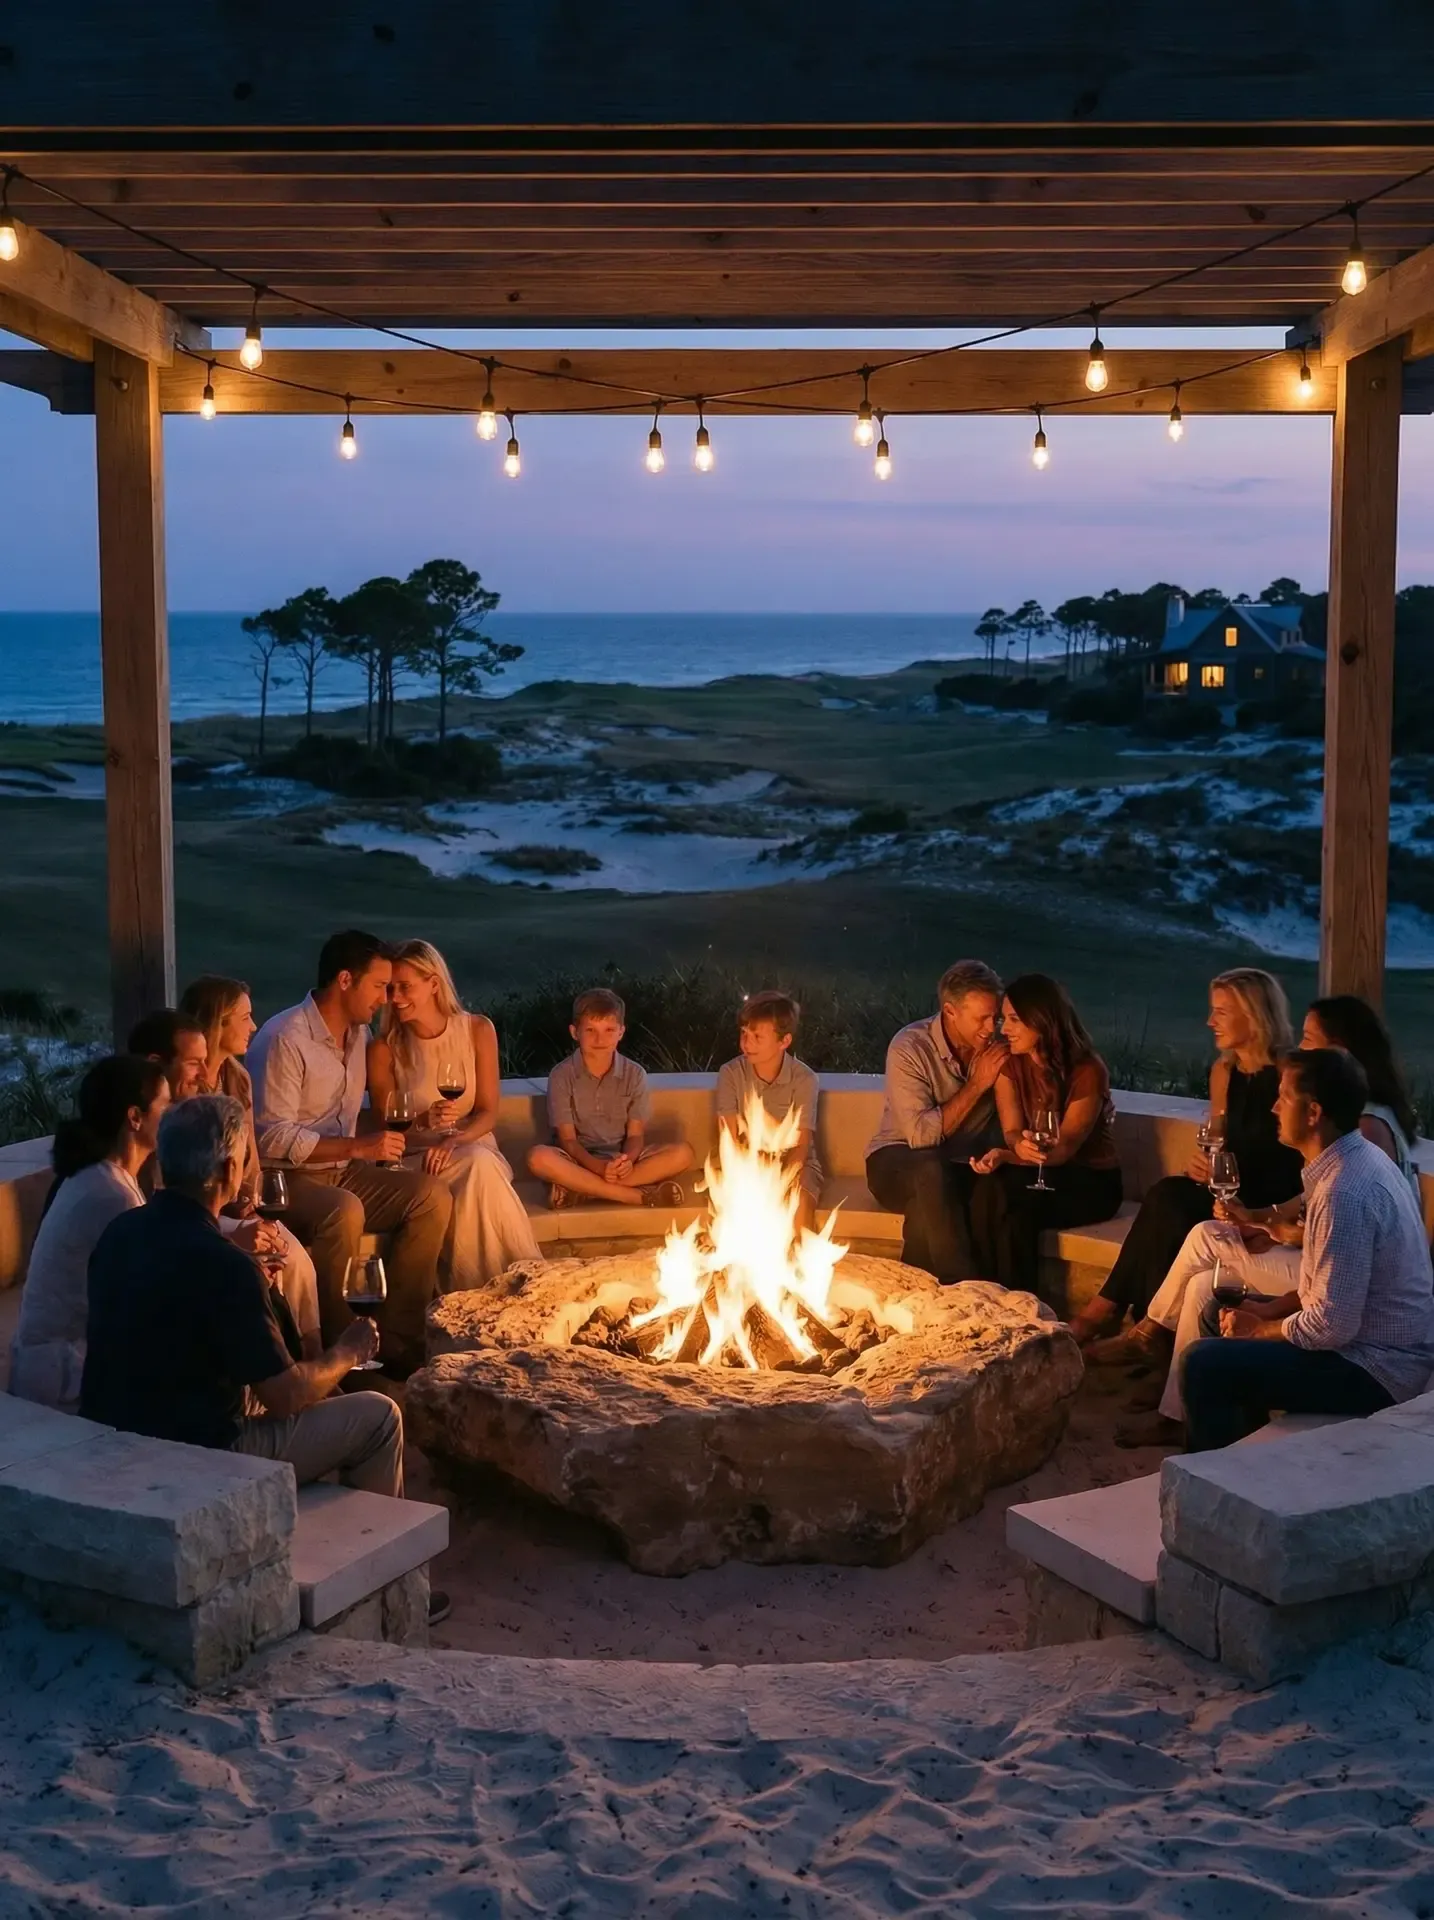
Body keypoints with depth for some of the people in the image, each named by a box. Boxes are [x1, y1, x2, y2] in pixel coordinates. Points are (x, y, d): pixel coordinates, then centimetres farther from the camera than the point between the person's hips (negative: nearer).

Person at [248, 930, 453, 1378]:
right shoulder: (285, 1039, -17)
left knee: (433, 1196, -14)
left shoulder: (359, 1035, 10)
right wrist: (357, 1147, -25)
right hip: (285, 1179, -8)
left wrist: (399, 1131, 4)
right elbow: (272, 1139, -22)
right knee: (344, 1212, -37)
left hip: (343, 1171, 8)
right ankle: (327, 1351, -23)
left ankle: (399, 1342, -11)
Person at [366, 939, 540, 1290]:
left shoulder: (478, 1030, 1)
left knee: (478, 1164, -37)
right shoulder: (384, 1048, -3)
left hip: (475, 1147, 2)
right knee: (480, 1168, -35)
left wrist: (455, 1140, -22)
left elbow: (488, 1112, 0)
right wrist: (425, 1119, -26)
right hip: (416, 1158, -1)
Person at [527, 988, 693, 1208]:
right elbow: (568, 1139, -9)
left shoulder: (634, 1074, 1)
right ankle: (640, 1196, -33)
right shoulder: (562, 1075, -5)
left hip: (621, 1163, 3)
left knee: (682, 1152, -23)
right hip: (580, 1162, -2)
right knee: (539, 1158, -35)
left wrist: (627, 1160, -25)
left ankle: (578, 1188, -27)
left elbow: (636, 1134, -2)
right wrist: (597, 1166, -28)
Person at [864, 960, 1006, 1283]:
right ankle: (961, 1287, -30)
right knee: (932, 1169, -37)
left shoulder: (999, 1048, -4)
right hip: (899, 1163, -2)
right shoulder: (910, 1048, -16)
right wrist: (977, 1085, -22)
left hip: (966, 1170, 3)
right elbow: (921, 1135, -24)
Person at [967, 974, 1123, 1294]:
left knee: (1013, 1207, -32)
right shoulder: (1009, 1061, -2)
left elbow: (1065, 1149, -17)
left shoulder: (1087, 1071, -17)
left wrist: (1006, 1155, -35)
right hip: (1042, 1174, 4)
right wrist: (1021, 1147, -32)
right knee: (990, 1188, -30)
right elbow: (1013, 1132, -6)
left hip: (1091, 1182, -4)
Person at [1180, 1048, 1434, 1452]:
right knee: (1231, 1323, 23)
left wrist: (1260, 1330, -10)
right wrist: (1270, 1309, 6)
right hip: (1381, 1346, 10)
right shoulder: (1357, 1159, 4)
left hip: (1374, 1370, -10)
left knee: (1205, 1364, -15)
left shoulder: (1345, 1192, -27)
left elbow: (1332, 1326, -26)